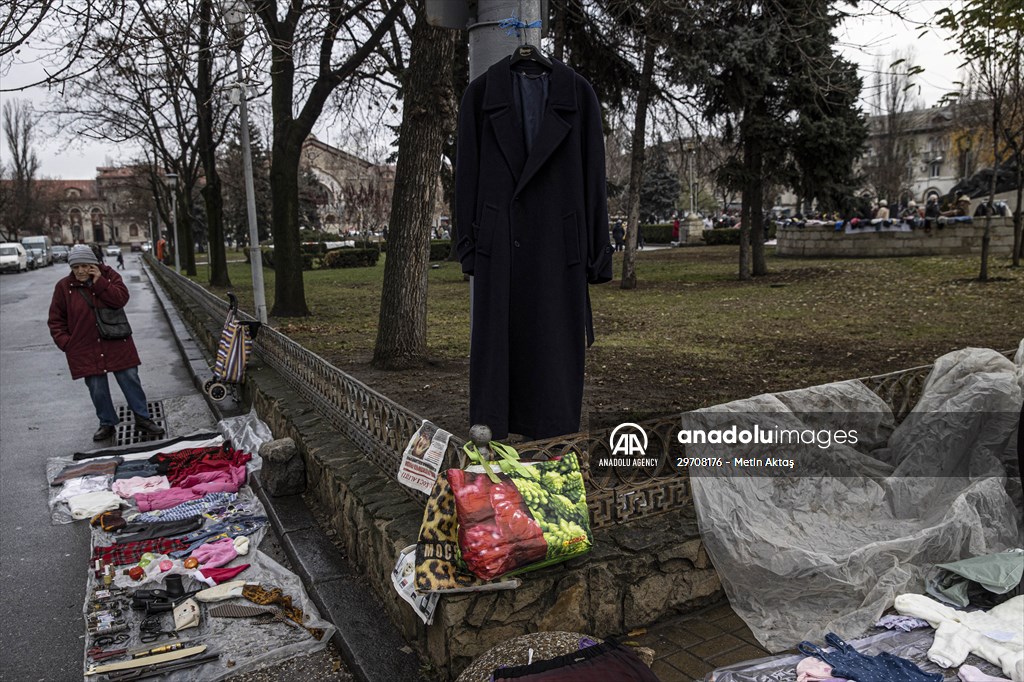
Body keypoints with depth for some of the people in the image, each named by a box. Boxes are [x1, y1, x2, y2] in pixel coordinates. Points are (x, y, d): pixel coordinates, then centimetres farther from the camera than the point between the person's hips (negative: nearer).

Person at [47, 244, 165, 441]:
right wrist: (64, 341, -3)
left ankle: (143, 419, 16)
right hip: (85, 349, 1)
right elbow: (56, 319, 6)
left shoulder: (109, 276, -1)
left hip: (116, 344, 0)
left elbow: (121, 298, -17)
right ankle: (107, 423, 24)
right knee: (97, 389, 7)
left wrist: (99, 283, -20)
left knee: (130, 380, 4)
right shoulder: (64, 287, 0)